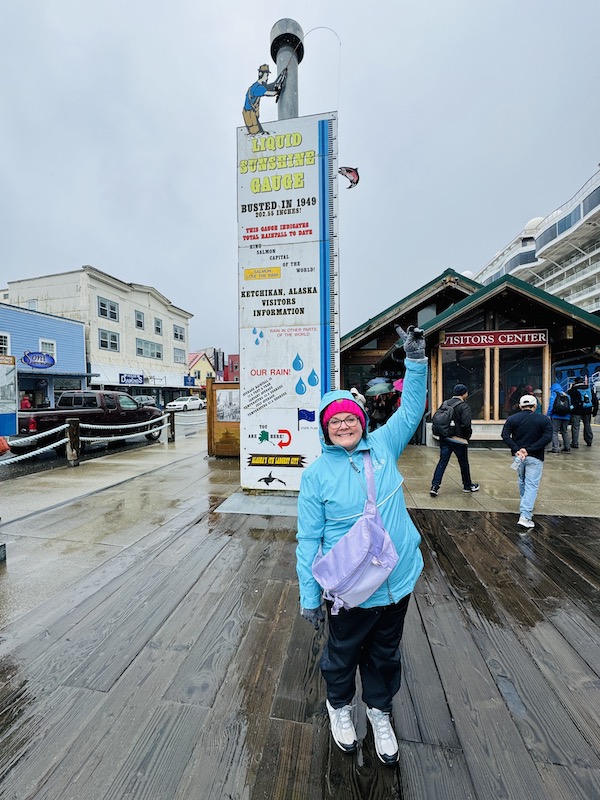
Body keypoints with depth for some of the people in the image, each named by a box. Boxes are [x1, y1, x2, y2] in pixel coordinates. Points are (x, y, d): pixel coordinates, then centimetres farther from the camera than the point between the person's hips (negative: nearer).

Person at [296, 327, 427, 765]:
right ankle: (340, 705, 57)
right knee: (343, 653, 24)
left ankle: (380, 711, 58)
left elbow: (411, 410, -3)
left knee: (386, 654, 27)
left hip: (398, 581, 3)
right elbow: (308, 540, -11)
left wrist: (416, 360, -12)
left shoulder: (383, 446, -7)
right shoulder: (317, 473, -16)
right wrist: (310, 597, -7)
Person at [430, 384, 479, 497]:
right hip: (459, 440, -5)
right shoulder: (464, 406, -12)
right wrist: (467, 435, -3)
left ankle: (435, 486, -2)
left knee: (442, 462, 5)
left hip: (444, 438, 5)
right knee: (464, 463, 15)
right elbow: (466, 424, -21)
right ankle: (467, 485, 33)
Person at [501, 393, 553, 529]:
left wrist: (516, 450, -13)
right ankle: (525, 516, -9)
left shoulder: (512, 419, 0)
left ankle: (525, 507, 39)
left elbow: (505, 436, -10)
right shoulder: (544, 419, -3)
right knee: (532, 486, -1)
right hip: (535, 458, -2)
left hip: (518, 456, 3)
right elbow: (547, 438, -13)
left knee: (522, 482, 21)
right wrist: (529, 449, -16)